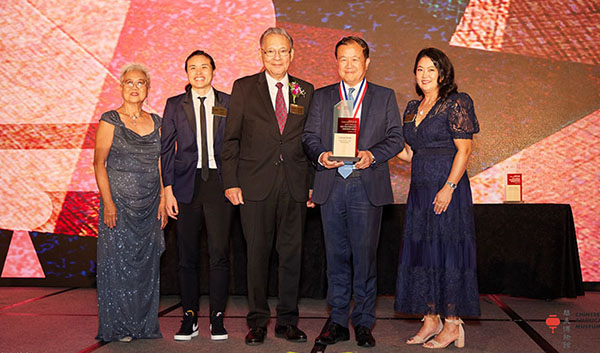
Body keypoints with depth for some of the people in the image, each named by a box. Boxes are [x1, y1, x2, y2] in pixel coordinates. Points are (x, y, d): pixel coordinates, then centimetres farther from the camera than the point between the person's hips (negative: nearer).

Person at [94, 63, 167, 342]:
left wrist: (162, 200, 4)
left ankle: (144, 325, 19)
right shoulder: (110, 120, -1)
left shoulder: (156, 122, 11)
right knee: (117, 262, 0)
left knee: (147, 263, 7)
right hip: (119, 203, -4)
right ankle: (117, 327, 12)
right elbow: (99, 163, -4)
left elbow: (160, 165, 12)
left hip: (150, 205, 4)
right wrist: (108, 202, -13)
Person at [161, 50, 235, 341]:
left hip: (219, 183, -1)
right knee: (187, 255, 4)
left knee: (220, 252, -3)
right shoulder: (175, 105, 10)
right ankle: (189, 318, 15)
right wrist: (168, 189, 0)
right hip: (187, 184, 1)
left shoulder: (228, 103, 8)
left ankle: (217, 318, 9)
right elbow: (167, 150, 8)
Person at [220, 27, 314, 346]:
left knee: (292, 254, 6)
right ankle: (257, 322, 18)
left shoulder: (306, 91, 11)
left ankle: (287, 321, 20)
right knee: (257, 255, 4)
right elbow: (231, 139, 3)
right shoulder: (243, 88, 5)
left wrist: (313, 183, 5)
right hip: (256, 185, -2)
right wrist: (231, 182, -4)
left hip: (295, 186, 2)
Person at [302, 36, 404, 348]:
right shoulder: (321, 97, 15)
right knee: (336, 256, 6)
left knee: (365, 255, 0)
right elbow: (309, 136, 10)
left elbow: (395, 137, 5)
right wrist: (320, 155, -11)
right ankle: (337, 322, 16)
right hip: (331, 186, 2)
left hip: (367, 186, -1)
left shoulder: (385, 97, 11)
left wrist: (372, 155, -13)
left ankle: (363, 323, 12)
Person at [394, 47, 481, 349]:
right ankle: (431, 320, 17)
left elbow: (464, 149, -12)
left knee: (447, 252, -3)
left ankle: (452, 325, 7)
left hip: (447, 187, -7)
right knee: (421, 252, 7)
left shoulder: (455, 104, -6)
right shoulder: (412, 108, 15)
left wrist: (449, 187, -19)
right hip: (420, 188, 7)